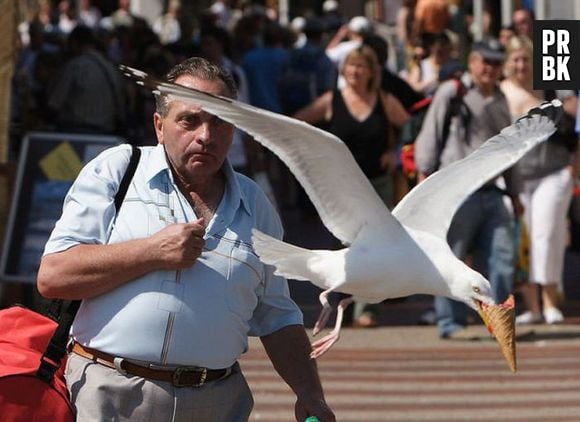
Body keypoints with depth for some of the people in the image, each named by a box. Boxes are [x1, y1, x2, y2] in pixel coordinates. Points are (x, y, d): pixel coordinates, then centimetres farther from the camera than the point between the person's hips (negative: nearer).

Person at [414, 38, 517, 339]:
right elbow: (430, 136, -2)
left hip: (492, 192, 6)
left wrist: (514, 194, 25)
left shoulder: (500, 100, 19)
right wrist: (425, 179, -8)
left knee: (501, 258, -1)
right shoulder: (452, 93, -1)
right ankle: (450, 323, 3)